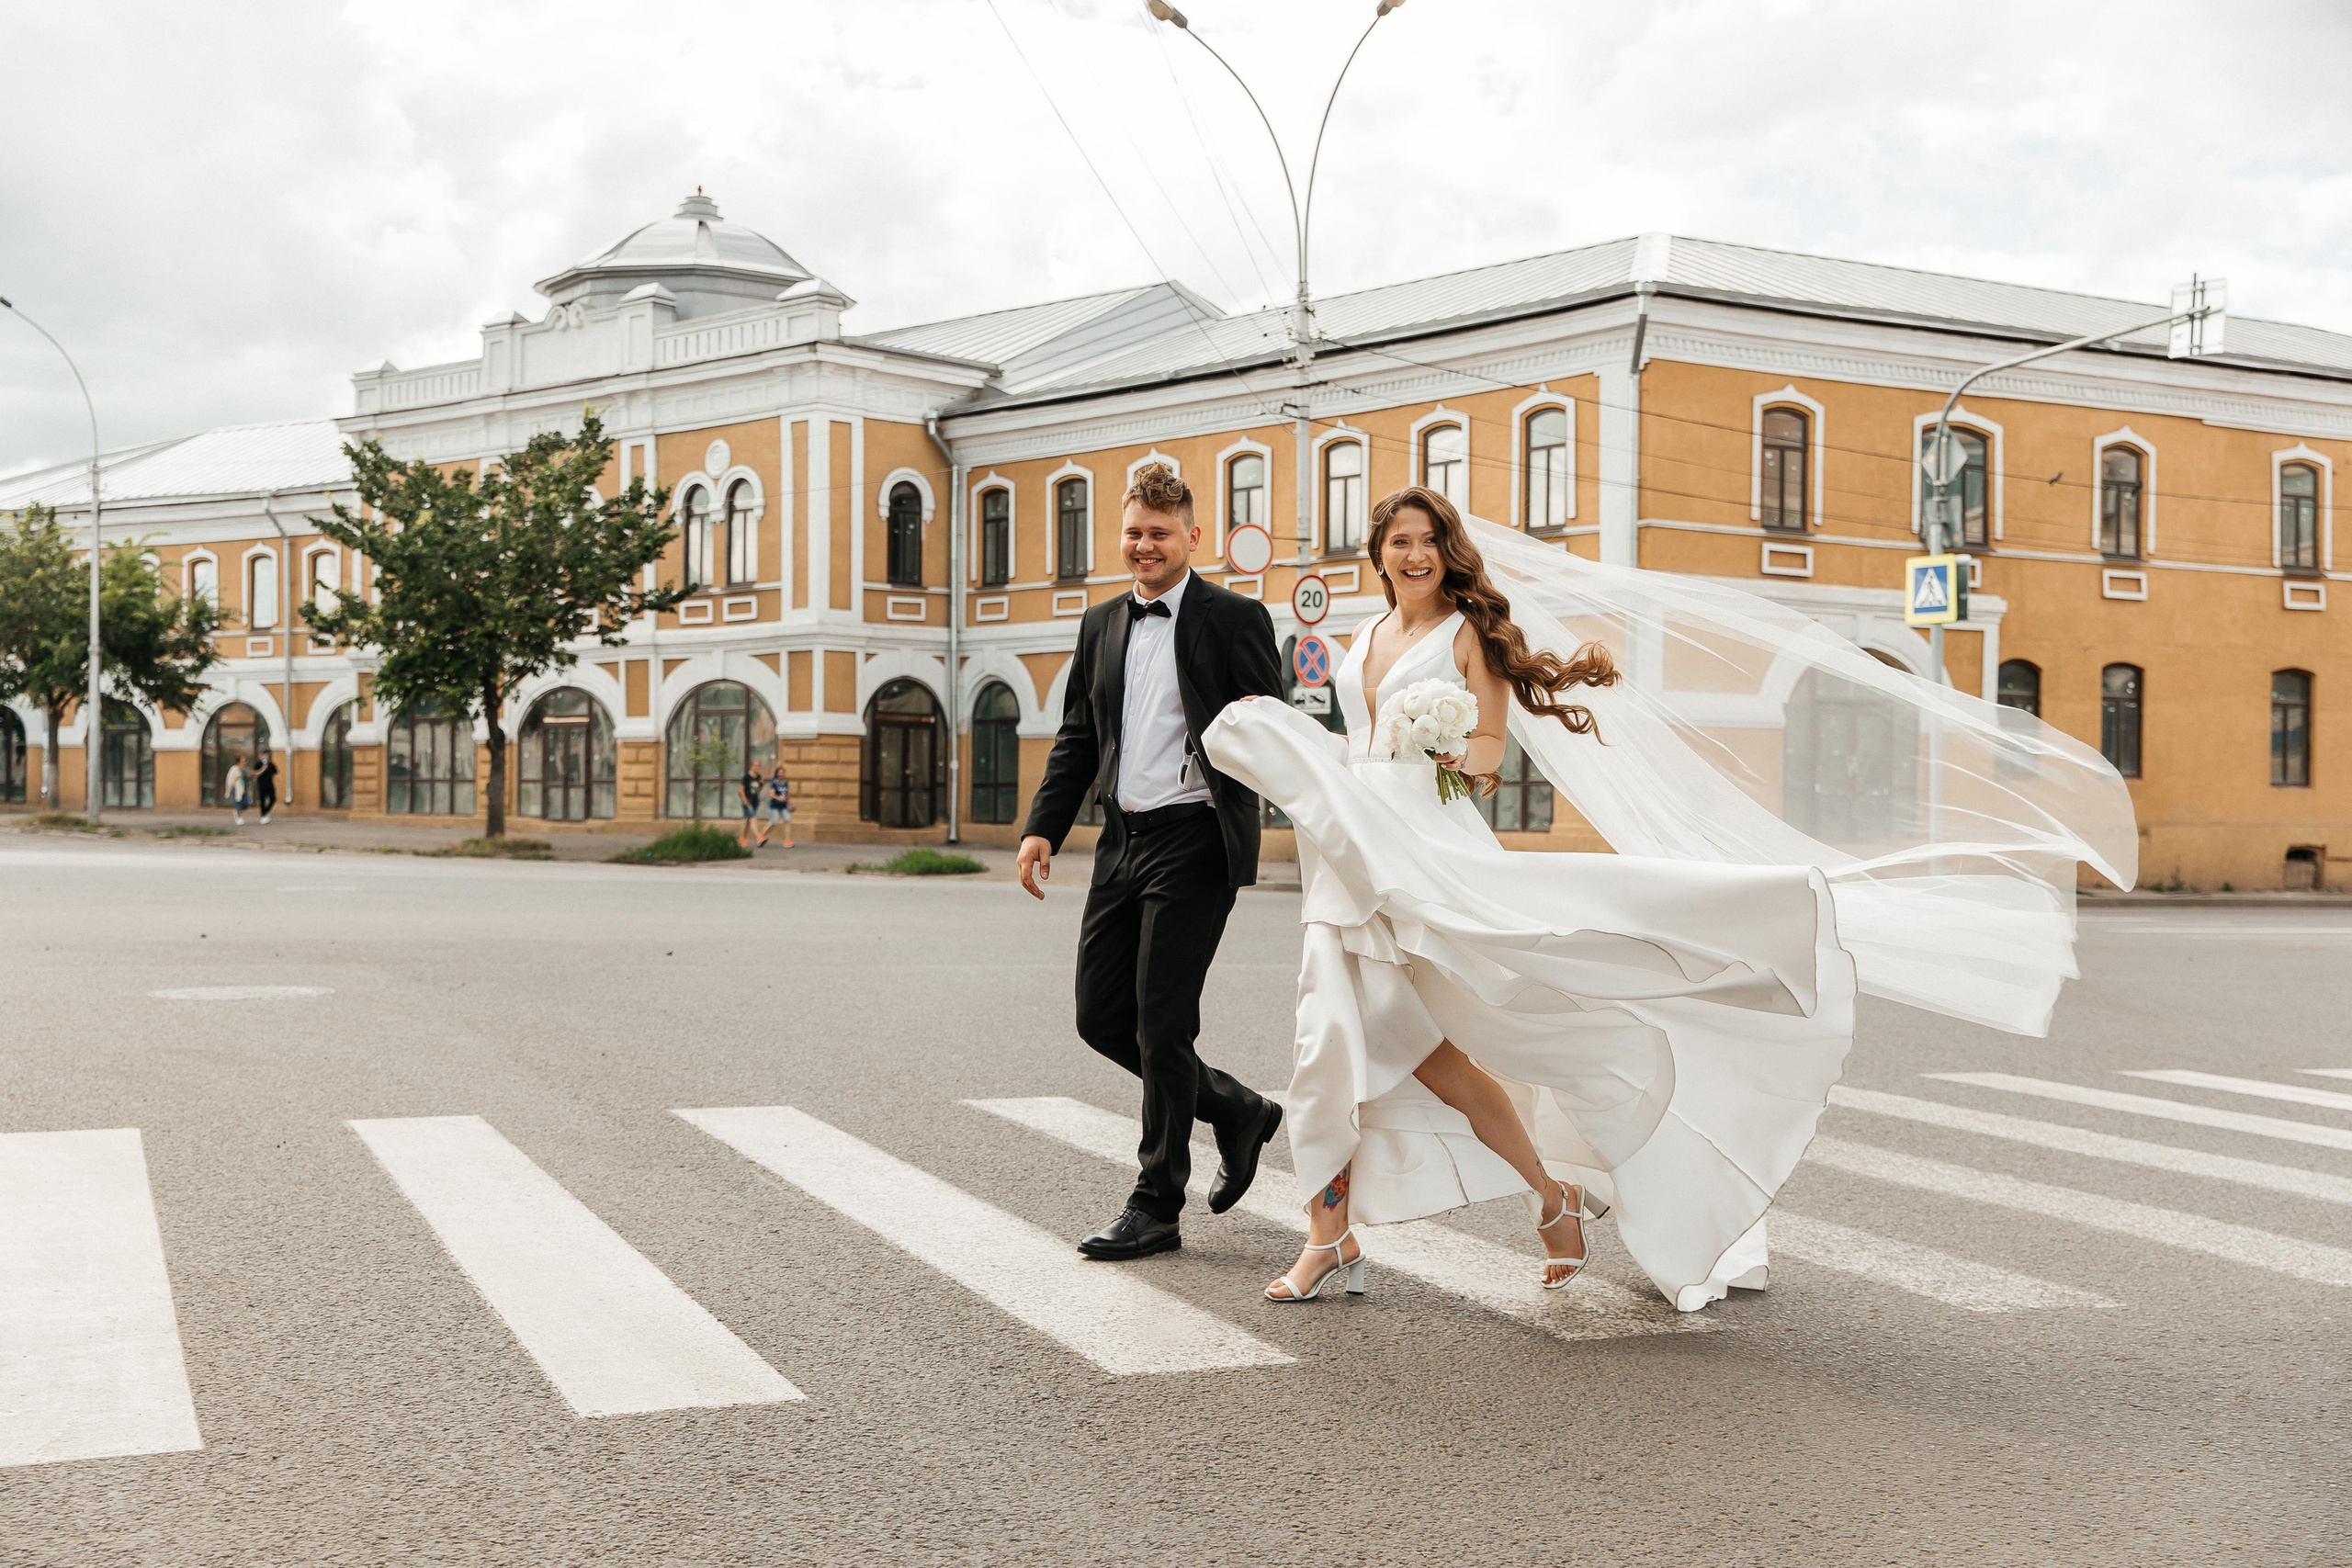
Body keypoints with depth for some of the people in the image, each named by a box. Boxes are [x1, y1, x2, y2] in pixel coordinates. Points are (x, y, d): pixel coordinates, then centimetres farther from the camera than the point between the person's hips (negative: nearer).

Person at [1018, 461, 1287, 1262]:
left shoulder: (1233, 619, -3)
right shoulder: (1102, 625, 14)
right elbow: (1076, 738, 18)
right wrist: (1043, 828, 9)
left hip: (1193, 841, -7)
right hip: (1122, 839, 7)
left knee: (1162, 1023, -5)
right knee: (1101, 1016, 8)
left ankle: (1156, 1207, 8)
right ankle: (1237, 1111, 28)